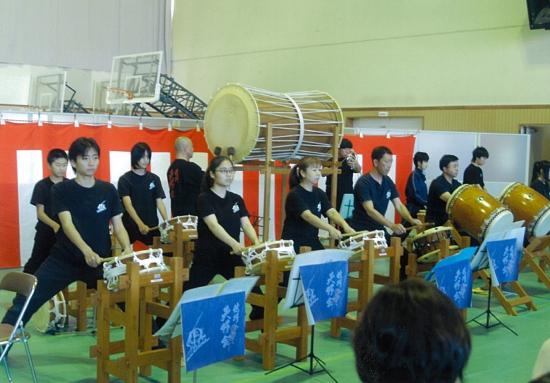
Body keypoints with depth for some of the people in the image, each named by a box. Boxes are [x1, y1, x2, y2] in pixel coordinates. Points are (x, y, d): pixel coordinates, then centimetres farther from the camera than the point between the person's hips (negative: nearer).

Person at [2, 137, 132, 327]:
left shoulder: (108, 190, 2)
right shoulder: (61, 190, -5)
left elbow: (118, 226, 1)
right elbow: (67, 224, -19)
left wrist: (127, 249, -22)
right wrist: (86, 250, -39)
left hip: (100, 260, 2)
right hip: (64, 258, -2)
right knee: (26, 299, -12)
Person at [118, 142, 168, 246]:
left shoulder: (154, 179, 7)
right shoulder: (125, 179, -4)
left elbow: (159, 202, 1)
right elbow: (128, 205, -15)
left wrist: (166, 221, -17)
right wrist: (140, 224, -30)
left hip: (152, 227, 3)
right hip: (131, 227, -3)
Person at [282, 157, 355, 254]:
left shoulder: (319, 193, 6)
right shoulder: (294, 195, -15)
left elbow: (331, 212, -8)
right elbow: (308, 216, -29)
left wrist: (345, 225, -29)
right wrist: (330, 229, -43)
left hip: (313, 242, 6)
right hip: (293, 243, -6)